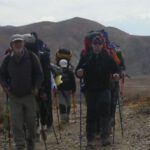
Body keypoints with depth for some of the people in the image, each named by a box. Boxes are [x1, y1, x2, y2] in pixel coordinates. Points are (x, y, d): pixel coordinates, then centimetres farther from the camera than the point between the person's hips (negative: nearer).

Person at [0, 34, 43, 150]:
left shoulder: (31, 57, -2)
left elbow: (39, 74, 3)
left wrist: (36, 87, -10)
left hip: (29, 95, 0)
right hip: (14, 97, 0)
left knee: (31, 121, 8)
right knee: (16, 123, -5)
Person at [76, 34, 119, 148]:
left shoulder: (107, 57, 1)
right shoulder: (86, 57, 0)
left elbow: (115, 69, 7)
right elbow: (78, 72, 3)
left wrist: (116, 75, -16)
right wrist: (79, 73, -21)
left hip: (104, 89, 0)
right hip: (90, 90, 0)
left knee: (105, 109, -18)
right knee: (91, 113, 3)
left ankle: (105, 137, -16)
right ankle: (90, 139, 11)